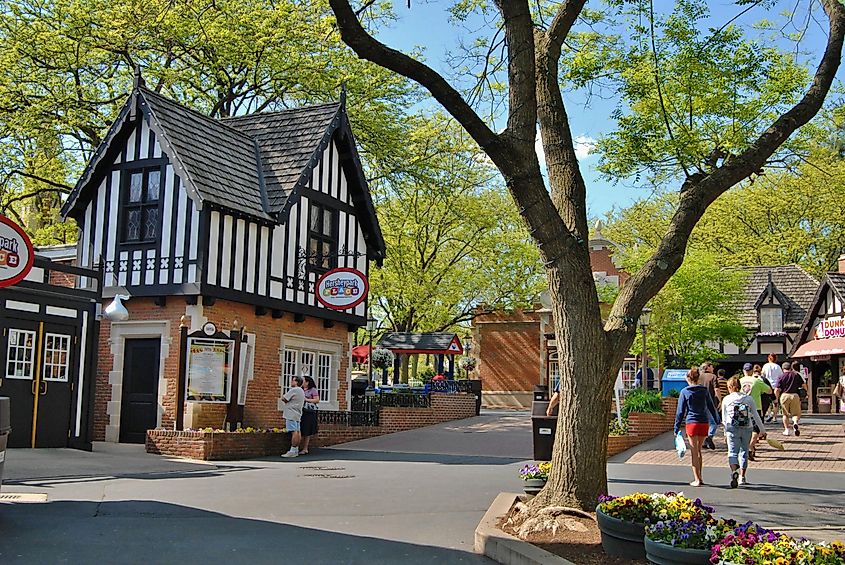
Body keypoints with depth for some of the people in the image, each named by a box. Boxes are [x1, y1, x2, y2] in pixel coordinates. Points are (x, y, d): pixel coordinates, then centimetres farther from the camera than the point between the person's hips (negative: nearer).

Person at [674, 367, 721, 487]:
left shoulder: (684, 392, -3)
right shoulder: (704, 390, 5)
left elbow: (680, 411, -2)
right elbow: (711, 407, 10)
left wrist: (677, 428, 3)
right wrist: (718, 421, 21)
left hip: (691, 423, -3)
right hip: (704, 423, 3)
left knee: (694, 452, 3)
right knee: (698, 451, 17)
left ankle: (697, 479, 1)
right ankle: (699, 477, 21)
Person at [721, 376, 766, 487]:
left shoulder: (726, 399, 0)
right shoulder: (749, 399, 3)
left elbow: (724, 418, 5)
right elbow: (756, 416, 5)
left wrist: (725, 432, 15)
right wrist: (763, 430, 13)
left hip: (732, 429, -2)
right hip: (747, 428, 2)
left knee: (732, 452, 0)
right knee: (744, 452, 14)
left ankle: (734, 471, -26)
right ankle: (742, 477, 17)